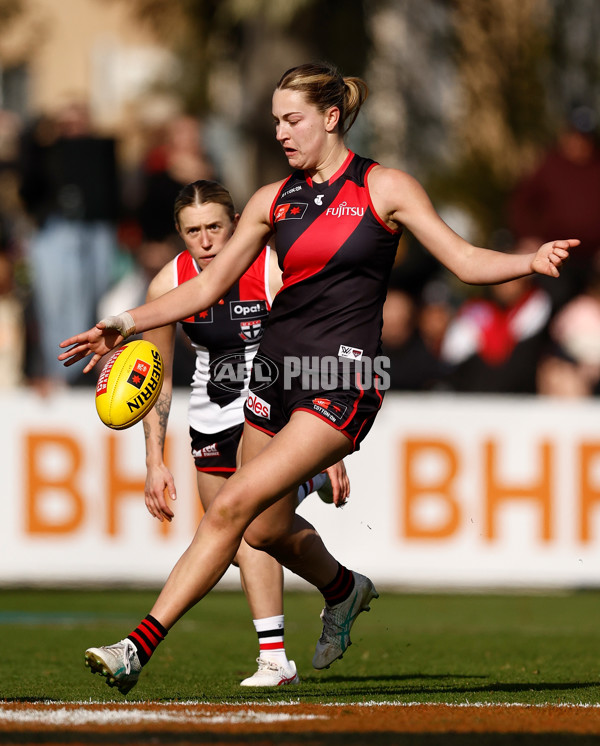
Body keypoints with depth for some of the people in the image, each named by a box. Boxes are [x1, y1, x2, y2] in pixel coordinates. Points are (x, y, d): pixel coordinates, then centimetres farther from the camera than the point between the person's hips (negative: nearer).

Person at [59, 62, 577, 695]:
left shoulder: (384, 188, -1)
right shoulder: (274, 200, 10)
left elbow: (465, 260, -3)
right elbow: (209, 285, 14)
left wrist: (532, 261, -21)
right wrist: (127, 325, 4)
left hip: (342, 381, -6)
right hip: (278, 369, 6)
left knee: (233, 507, -17)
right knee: (266, 530, 14)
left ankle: (140, 647, -19)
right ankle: (344, 590, 47)